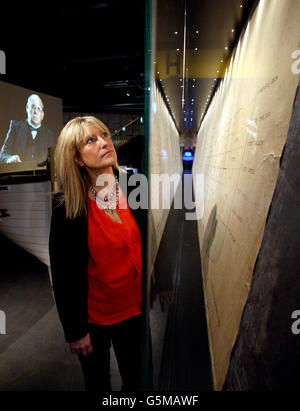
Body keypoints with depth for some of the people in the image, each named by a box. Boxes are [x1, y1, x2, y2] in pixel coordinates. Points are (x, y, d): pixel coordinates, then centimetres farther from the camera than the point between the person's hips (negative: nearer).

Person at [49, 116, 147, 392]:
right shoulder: (68, 207, -18)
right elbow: (63, 274, -13)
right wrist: (75, 332, -9)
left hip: (135, 309, 4)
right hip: (94, 316, -3)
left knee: (136, 379, 21)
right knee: (98, 383, 20)